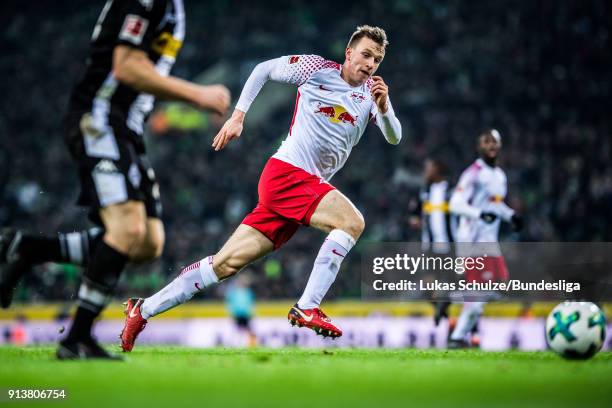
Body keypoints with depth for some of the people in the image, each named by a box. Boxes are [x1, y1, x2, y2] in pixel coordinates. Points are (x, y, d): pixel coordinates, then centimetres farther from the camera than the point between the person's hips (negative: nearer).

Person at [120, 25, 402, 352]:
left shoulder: (371, 93, 11)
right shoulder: (317, 68, -3)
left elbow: (394, 137, 2)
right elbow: (263, 69, 9)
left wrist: (384, 107, -17)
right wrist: (238, 116, 2)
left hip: (309, 186, 6)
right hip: (286, 173, -6)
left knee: (227, 264, 2)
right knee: (352, 221, -26)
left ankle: (143, 310, 8)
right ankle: (307, 309, -24)